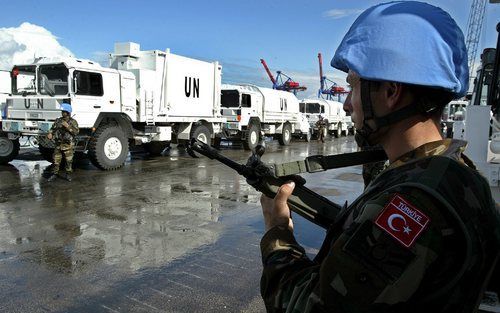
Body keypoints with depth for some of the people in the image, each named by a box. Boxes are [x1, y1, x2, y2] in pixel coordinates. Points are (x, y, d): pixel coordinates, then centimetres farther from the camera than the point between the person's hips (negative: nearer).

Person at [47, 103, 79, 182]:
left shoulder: (73, 122, -2)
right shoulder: (58, 120, 9)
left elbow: (76, 132, -14)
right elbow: (53, 128, 13)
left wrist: (68, 126, -23)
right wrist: (50, 134, -7)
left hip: (68, 145, -3)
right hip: (58, 144, 3)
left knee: (69, 161, 4)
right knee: (56, 160, 5)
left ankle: (68, 174, 16)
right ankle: (54, 174, 16)